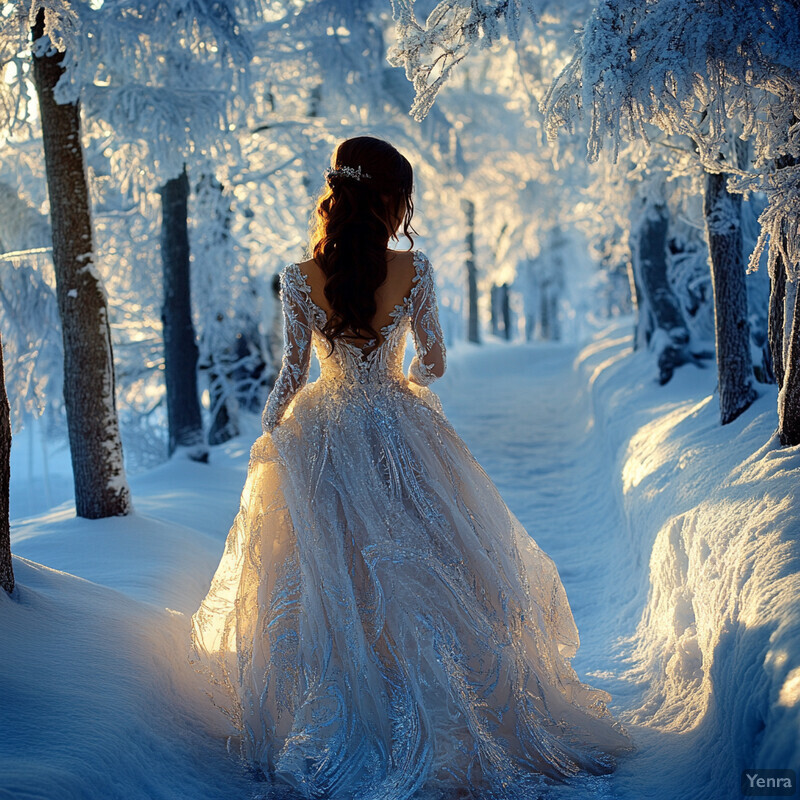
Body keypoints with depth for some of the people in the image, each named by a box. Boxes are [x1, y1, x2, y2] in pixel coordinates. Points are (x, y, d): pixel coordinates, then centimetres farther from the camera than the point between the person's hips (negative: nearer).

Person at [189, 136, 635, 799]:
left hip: (323, 440, 1)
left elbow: (293, 373, -6)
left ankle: (344, 729, 18)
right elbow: (435, 363, -1)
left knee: (328, 579, 10)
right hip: (404, 435, 0)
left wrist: (266, 435, 11)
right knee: (427, 568, 13)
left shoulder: (299, 280, -11)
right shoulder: (413, 269, -11)